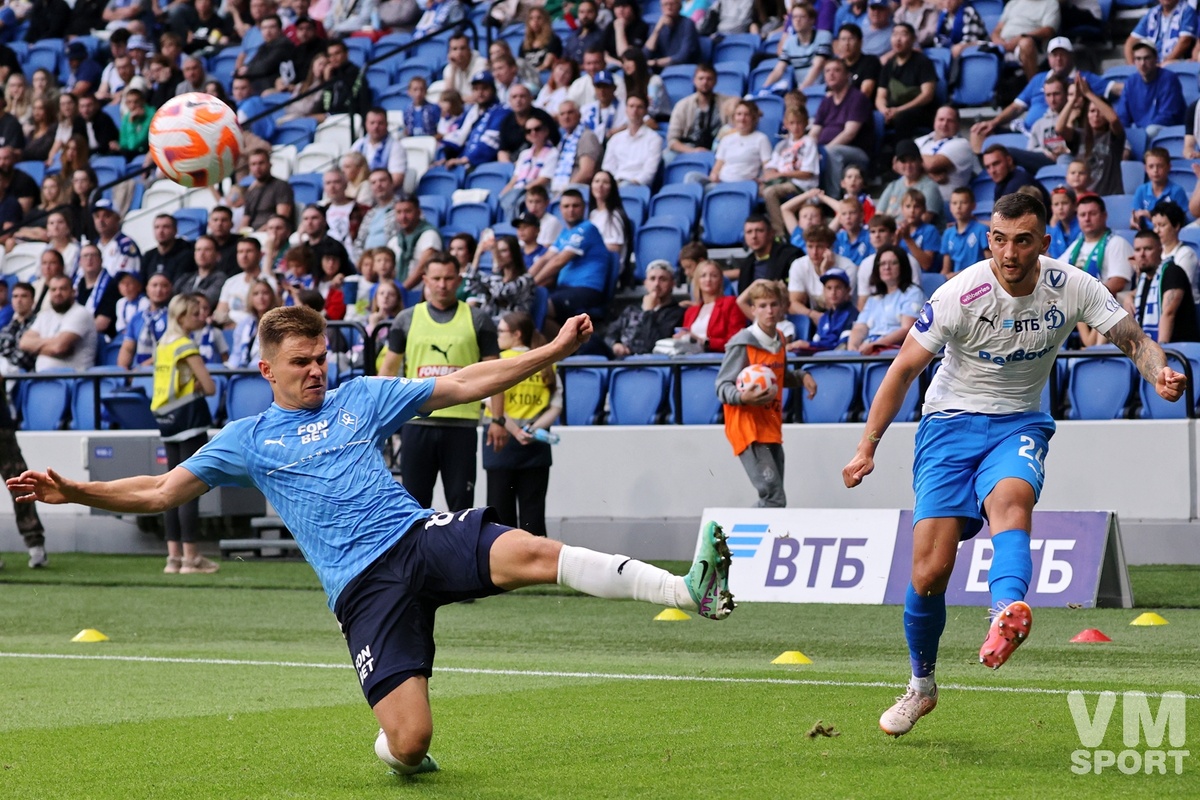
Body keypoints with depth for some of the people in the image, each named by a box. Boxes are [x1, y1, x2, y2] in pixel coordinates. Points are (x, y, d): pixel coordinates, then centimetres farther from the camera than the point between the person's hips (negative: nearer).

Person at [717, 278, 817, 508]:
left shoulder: (779, 340, 10)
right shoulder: (742, 344, -14)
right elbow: (722, 386, -13)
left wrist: (801, 377, 8)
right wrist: (743, 397, -33)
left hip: (772, 428, 8)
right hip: (748, 428, -8)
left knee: (772, 498, 12)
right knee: (774, 498, -18)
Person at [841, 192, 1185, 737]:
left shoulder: (1072, 288, -10)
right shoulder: (960, 295, -16)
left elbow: (1134, 340, -3)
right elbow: (903, 369, -8)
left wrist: (1160, 373, -26)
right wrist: (867, 448, -9)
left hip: (1020, 423, 1)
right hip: (951, 421, -1)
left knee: (1011, 498, -36)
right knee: (930, 571, -9)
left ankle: (1007, 614, -62)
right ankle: (921, 686, 15)